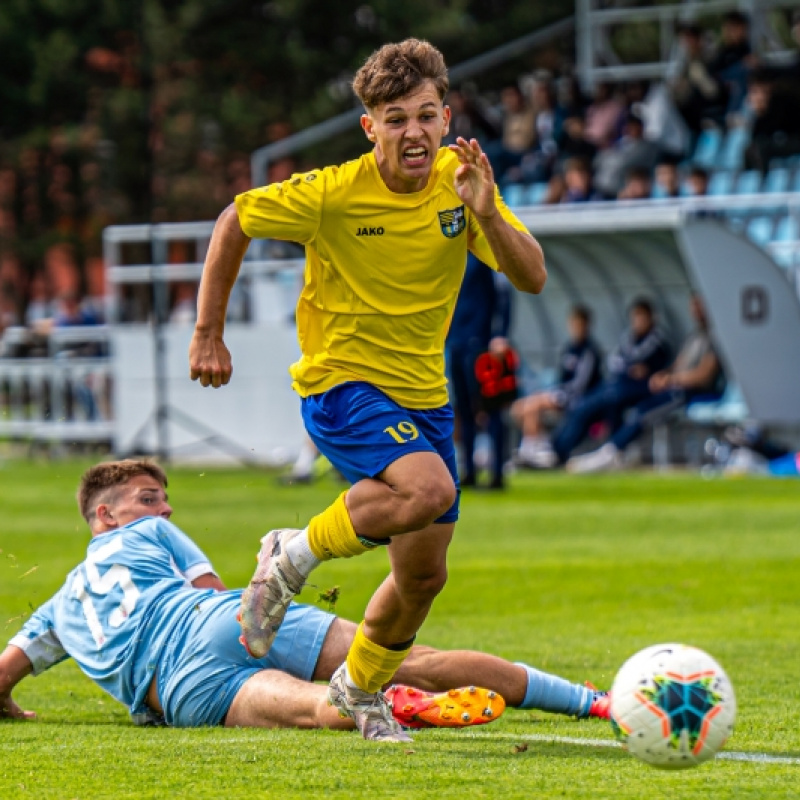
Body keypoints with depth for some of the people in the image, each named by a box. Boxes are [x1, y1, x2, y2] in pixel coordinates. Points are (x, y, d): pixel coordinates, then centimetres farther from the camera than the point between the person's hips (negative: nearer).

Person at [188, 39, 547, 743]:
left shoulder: (460, 180, -6)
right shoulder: (332, 193, -17)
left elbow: (533, 278, -10)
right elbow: (235, 222, -2)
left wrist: (486, 214, -28)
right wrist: (209, 334, -1)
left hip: (424, 394, 6)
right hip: (342, 385, -6)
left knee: (424, 574, 10)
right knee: (428, 489, -33)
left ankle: (361, 688, 38)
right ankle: (293, 558, -11)